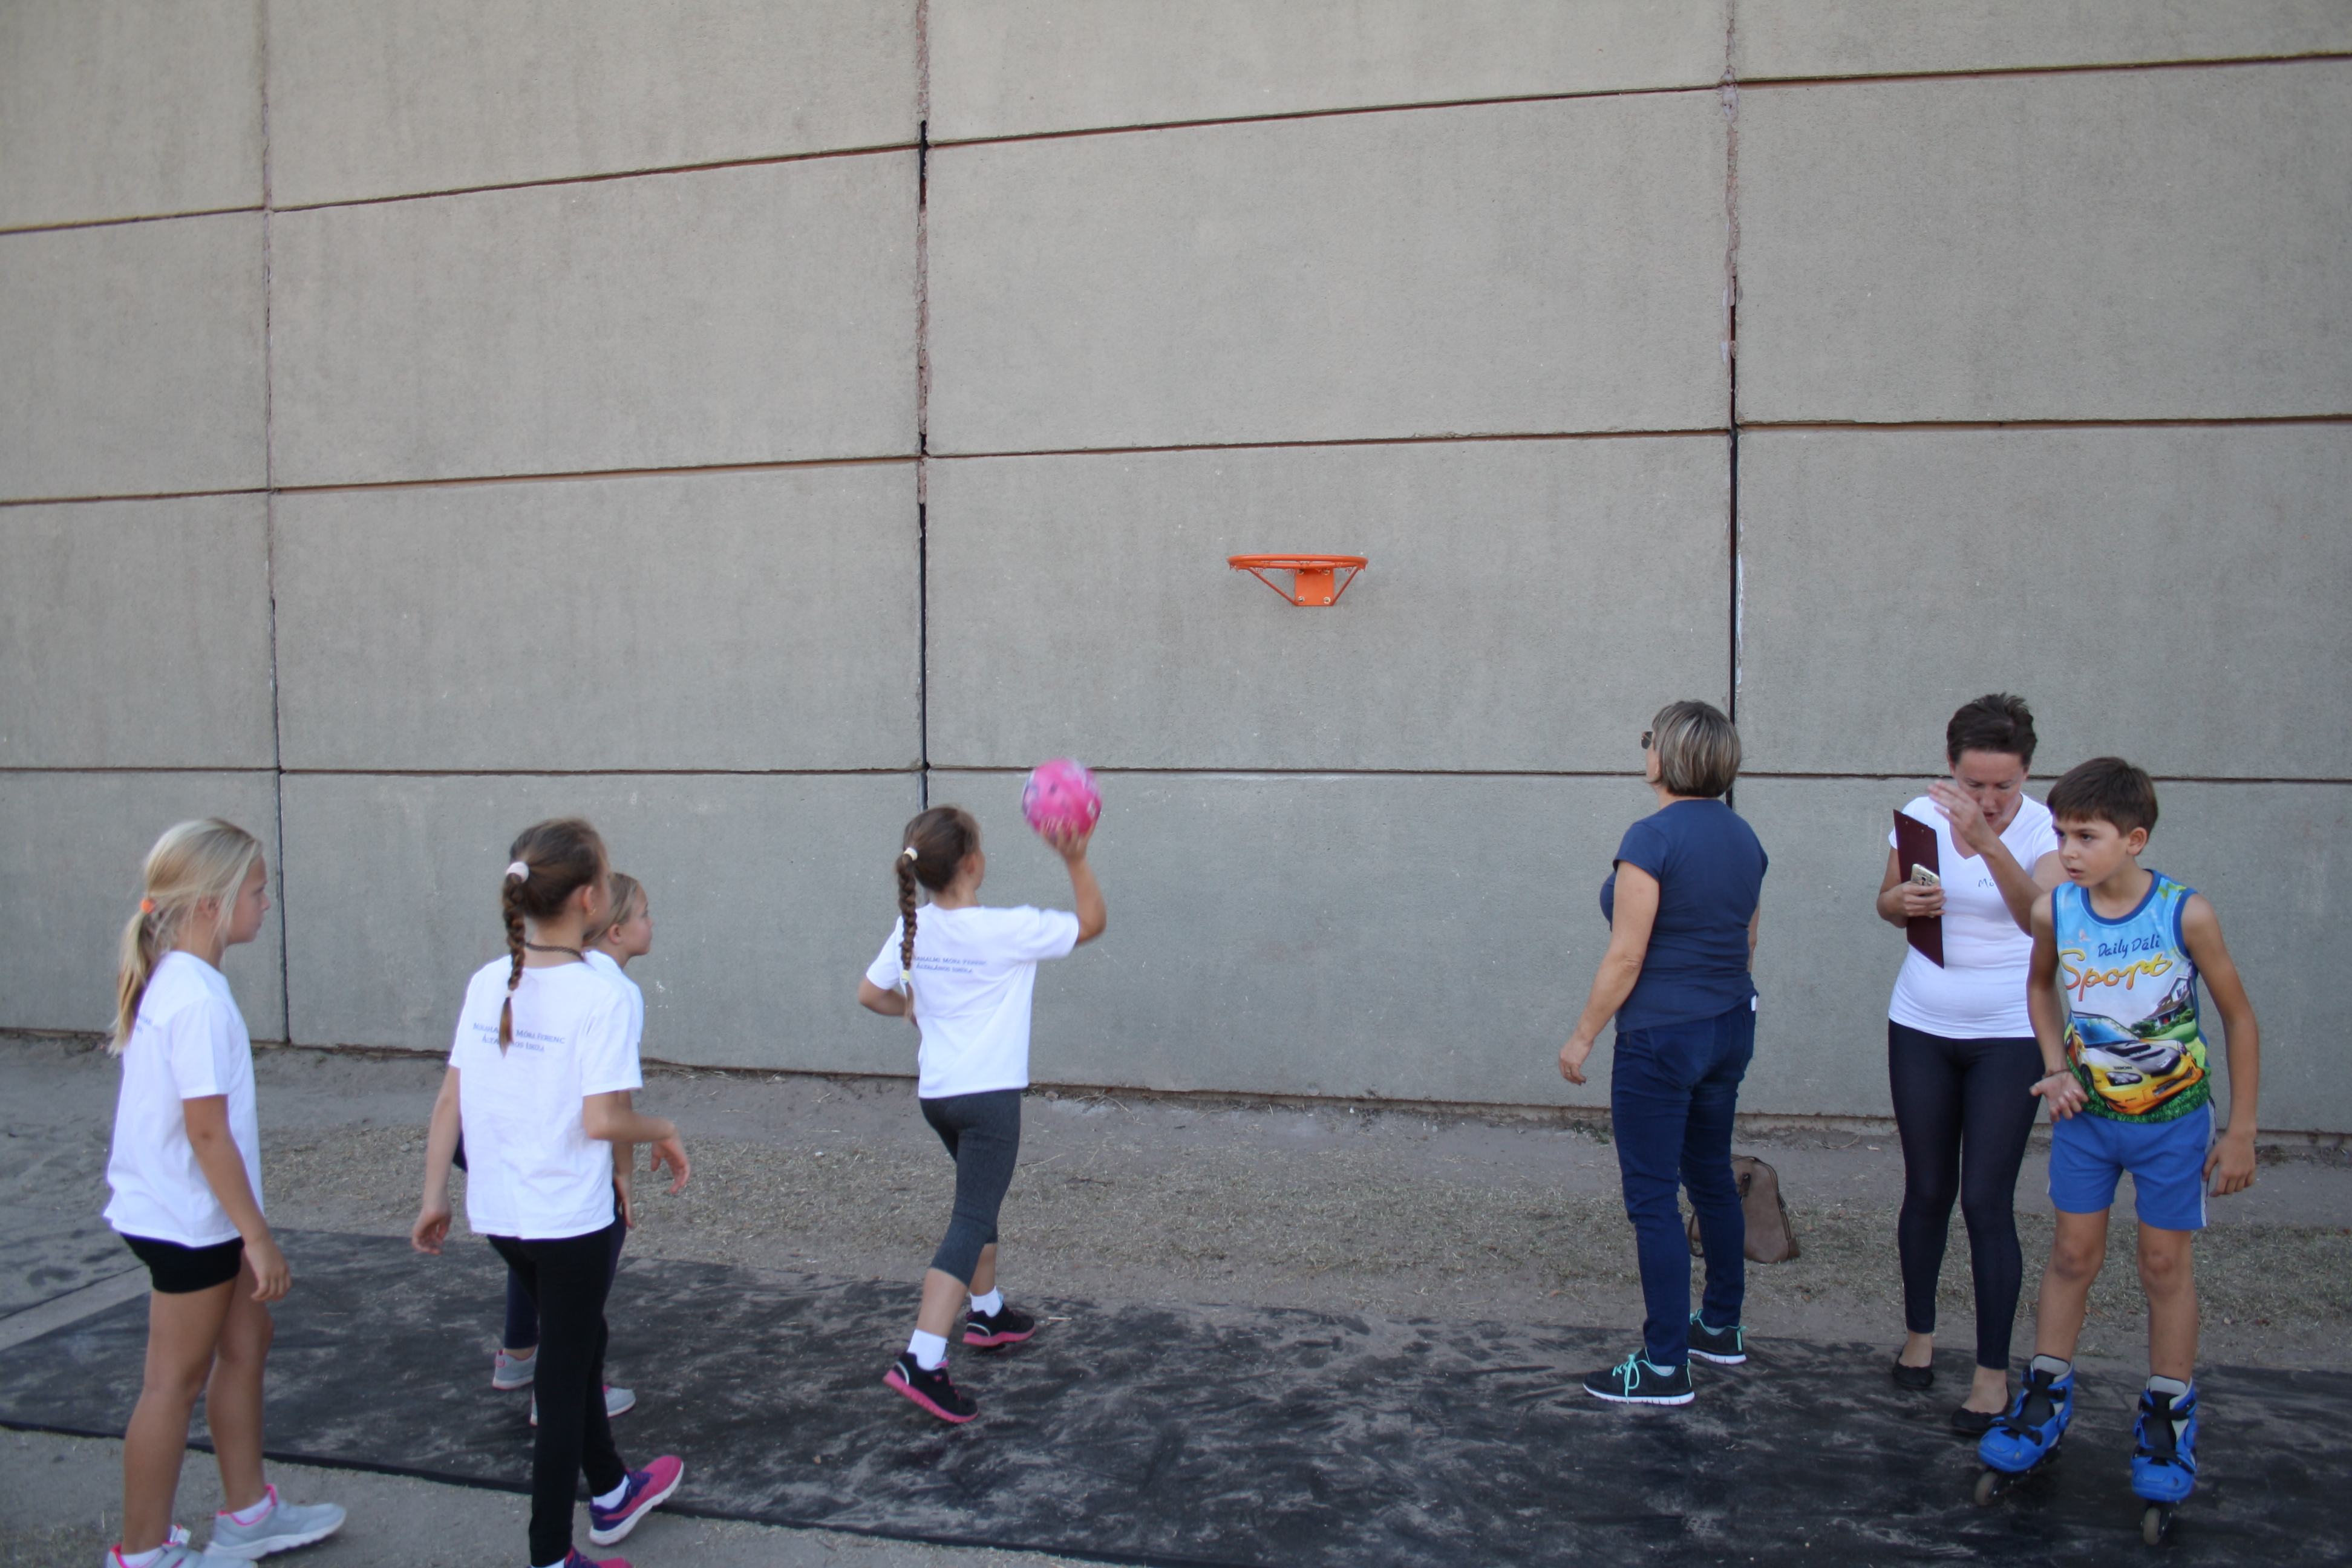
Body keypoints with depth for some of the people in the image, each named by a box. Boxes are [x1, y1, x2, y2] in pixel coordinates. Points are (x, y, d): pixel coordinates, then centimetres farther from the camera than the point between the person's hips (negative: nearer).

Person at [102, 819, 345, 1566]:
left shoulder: (173, 981, 5)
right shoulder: (199, 999, -25)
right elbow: (206, 1131, -25)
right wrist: (259, 1237, -19)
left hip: (188, 1214, 10)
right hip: (188, 1219, -10)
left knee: (246, 1339, 18)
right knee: (177, 1379, 5)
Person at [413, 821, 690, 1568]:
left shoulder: (486, 983, -2)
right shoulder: (599, 997, -20)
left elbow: (450, 1099, 2)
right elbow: (602, 1120, -23)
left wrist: (434, 1197, 10)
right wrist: (663, 1131, -5)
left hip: (499, 1213, 7)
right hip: (571, 1219, -7)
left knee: (579, 1341, 26)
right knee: (564, 1380, 9)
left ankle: (611, 1494, 45)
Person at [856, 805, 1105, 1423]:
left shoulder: (913, 928, 0)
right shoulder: (1010, 930, -16)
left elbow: (871, 994, 9)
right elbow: (1092, 923, -4)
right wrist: (1076, 861, -6)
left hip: (936, 1093, 7)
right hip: (988, 1095, -7)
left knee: (979, 1203, 26)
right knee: (971, 1223, -6)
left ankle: (986, 1313, 42)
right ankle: (920, 1362, -13)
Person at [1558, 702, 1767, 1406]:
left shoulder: (1653, 837, -19)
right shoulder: (1743, 836, 6)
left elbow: (1625, 957, -19)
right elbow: (1747, 940, 14)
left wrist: (1583, 1036, -10)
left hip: (1661, 1038, -9)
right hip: (1731, 1029, 9)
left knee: (1652, 1197, 0)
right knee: (1712, 1175, 21)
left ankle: (1666, 1366, 6)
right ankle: (1722, 1327, 35)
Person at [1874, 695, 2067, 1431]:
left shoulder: (2044, 830, -13)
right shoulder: (1921, 816, -5)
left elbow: (2043, 917, -31)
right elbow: (1888, 904, 9)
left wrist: (1988, 841, -44)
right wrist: (1900, 901, -15)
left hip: (2009, 1038, -3)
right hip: (1921, 1030, 3)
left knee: (1987, 1201, -4)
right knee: (1926, 1190, 12)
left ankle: (1993, 1371, 9)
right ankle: (1919, 1332, 32)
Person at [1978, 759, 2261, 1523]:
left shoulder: (2186, 914, -20)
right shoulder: (2053, 910, -12)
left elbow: (2238, 1017, -8)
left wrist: (2241, 1131, -6)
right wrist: (2056, 1069, -2)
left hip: (2172, 1118, -2)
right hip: (2087, 1114, 2)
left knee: (2165, 1263, 8)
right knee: (2073, 1254, 10)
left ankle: (2167, 1417, 24)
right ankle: (2046, 1397, 23)